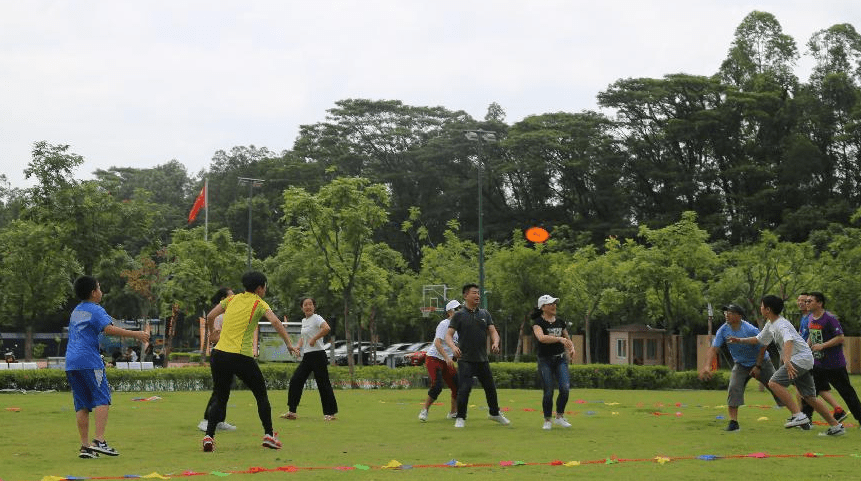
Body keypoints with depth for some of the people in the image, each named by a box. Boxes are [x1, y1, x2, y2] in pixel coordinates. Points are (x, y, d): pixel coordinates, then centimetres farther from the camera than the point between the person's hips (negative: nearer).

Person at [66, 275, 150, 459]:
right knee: (102, 399, -7)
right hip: (89, 361, -8)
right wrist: (135, 334, -22)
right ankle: (99, 441, -18)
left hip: (71, 363, 8)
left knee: (82, 404, 6)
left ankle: (85, 446, 3)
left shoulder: (75, 311, 22)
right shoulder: (95, 310, -4)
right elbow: (109, 329, -20)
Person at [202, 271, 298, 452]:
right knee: (261, 395, 14)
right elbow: (275, 322, -13)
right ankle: (268, 435, 12)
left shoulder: (232, 299, 15)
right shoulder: (259, 303, 2)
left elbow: (210, 316, 12)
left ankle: (209, 436, -2)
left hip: (219, 354, 4)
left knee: (220, 400, 13)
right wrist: (289, 344, -10)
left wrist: (212, 334, 29)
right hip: (241, 357, -4)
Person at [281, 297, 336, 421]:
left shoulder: (316, 318, -9)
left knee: (323, 384, -5)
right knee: (295, 380, 1)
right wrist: (299, 347, 12)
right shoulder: (304, 321, 16)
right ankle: (292, 411, 6)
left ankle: (330, 413, 3)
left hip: (317, 356, -8)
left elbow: (327, 328, -28)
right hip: (306, 357, 8)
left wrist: (314, 339, -22)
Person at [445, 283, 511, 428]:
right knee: (464, 389, -12)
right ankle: (460, 418, 2)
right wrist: (453, 347, -30)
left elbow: (493, 331, 6)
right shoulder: (458, 315, -3)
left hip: (482, 359, 5)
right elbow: (448, 335, -9)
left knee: (490, 388, 13)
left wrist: (495, 343, -17)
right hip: (465, 360, -5)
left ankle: (495, 413, 33)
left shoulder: (485, 314, 11)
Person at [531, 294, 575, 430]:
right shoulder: (538, 322, -6)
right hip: (545, 360, -4)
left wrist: (571, 348, 0)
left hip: (560, 359, 4)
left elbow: (568, 339, 22)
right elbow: (541, 337, -27)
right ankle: (547, 420, 10)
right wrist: (560, 339, -35)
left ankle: (559, 417, 7)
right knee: (548, 392, -7)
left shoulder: (560, 322, 11)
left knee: (565, 388, -11)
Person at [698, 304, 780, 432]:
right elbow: (713, 349, -17)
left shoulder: (750, 330, -27)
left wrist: (758, 366, -14)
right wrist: (707, 366, -31)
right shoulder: (723, 331, -15)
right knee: (733, 389, -18)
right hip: (741, 365, 3)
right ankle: (733, 422, -16)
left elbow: (762, 348, -15)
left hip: (761, 363, -3)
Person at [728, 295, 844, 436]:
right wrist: (740, 340, 22)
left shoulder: (781, 324, -18)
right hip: (805, 361, 10)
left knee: (774, 383, -19)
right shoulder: (770, 325, 14)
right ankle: (836, 426, 15)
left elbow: (788, 341, -37)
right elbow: (759, 339, 29)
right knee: (809, 397, 11)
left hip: (801, 357, -10)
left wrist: (787, 361, -51)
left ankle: (798, 415, -22)